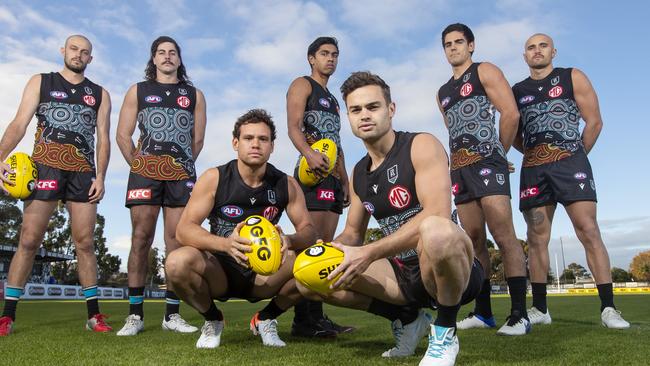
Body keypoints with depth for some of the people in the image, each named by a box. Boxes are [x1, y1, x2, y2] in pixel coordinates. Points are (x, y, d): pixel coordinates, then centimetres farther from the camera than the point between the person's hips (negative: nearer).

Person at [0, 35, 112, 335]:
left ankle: (94, 315, 3)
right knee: (29, 240, -4)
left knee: (85, 243, 0)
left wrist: (100, 177, -3)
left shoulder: (100, 94, 16)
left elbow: (103, 139, 10)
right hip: (45, 167, -1)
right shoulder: (40, 82, 14)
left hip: (83, 173, 1)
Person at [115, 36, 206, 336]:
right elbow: (123, 135, 10)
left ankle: (172, 314, 5)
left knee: (177, 243, -1)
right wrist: (137, 164, 2)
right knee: (141, 239, -4)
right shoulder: (138, 91, 15)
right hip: (145, 173, 0)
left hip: (182, 176, 1)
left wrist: (183, 166, 7)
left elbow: (198, 139, 14)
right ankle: (135, 315, 2)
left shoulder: (194, 94, 16)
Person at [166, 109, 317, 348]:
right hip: (219, 271, -1)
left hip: (263, 273, 2)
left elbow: (309, 231, -6)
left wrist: (289, 241, -32)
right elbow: (184, 230, -17)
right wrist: (225, 243, -37)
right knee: (178, 262, -32)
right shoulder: (214, 178, -11)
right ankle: (212, 321, 1)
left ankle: (265, 320, 5)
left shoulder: (286, 185, -5)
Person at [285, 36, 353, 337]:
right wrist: (309, 153, -32)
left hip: (334, 178, 9)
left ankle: (317, 314, 8)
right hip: (313, 171, -9)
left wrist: (345, 181, 19)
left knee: (326, 245, 4)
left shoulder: (332, 99, 30)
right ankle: (303, 319, -14)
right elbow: (293, 126, -12)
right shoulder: (302, 85, 5)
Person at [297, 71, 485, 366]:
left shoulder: (422, 145, -11)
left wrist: (370, 253, -31)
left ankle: (445, 331, -11)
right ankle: (407, 318, 11)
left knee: (436, 231, -42)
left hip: (452, 268, -6)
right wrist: (333, 249, -8)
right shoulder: (358, 173, 9)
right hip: (402, 273, 6)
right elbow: (353, 233, 16)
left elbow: (437, 216, -26)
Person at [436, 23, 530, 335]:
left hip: (486, 162, -7)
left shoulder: (485, 72, 4)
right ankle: (483, 312, 10)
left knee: (503, 236, -12)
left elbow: (511, 113, -6)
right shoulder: (442, 93, 23)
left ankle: (519, 315, -10)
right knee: (474, 241, 5)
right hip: (459, 169, 7)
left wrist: (499, 152, 1)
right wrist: (455, 163, 16)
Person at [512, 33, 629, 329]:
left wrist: (575, 157, 5)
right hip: (533, 169, 3)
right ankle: (539, 309, 8)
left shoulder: (572, 78, 10)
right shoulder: (517, 91, 17)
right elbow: (513, 132, 19)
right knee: (536, 238, 2)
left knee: (588, 231, -12)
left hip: (570, 161, -3)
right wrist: (536, 154, 8)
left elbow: (594, 121, 5)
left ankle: (608, 307, -7)